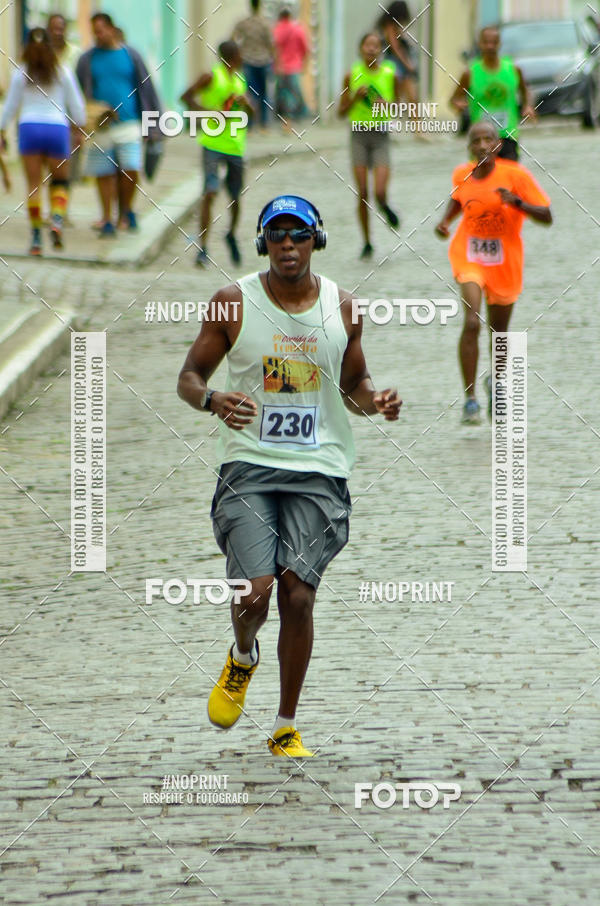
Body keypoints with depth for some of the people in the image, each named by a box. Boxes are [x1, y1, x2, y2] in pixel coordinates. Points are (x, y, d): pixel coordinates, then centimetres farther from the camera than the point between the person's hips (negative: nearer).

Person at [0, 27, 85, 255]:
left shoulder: (21, 74, 3)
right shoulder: (63, 73, 3)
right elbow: (76, 106, 7)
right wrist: (82, 129, 22)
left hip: (29, 128, 0)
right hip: (57, 127, 0)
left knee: (33, 185, 5)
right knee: (60, 181, 12)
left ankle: (36, 237, 0)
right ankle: (57, 220, -15)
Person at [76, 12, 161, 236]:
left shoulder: (130, 56, 5)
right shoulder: (87, 60, 5)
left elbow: (146, 89, 9)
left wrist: (154, 124, 7)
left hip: (128, 123, -1)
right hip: (100, 127, 1)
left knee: (131, 171, -11)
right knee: (104, 175, 0)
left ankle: (126, 211, 13)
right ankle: (107, 219, 12)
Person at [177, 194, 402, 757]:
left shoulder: (342, 307, 6)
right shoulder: (234, 303, -1)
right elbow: (189, 377, 5)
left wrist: (374, 403, -4)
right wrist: (213, 400, -18)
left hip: (319, 471, 1)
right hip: (249, 463, -1)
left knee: (298, 596, -6)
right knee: (255, 591, -16)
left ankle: (286, 727, 10)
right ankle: (242, 658, 21)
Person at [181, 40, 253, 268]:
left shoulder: (240, 80, 14)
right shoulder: (211, 77, -4)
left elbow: (252, 112, 15)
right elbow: (186, 97, -6)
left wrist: (245, 102, -8)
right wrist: (209, 112, -17)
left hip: (235, 144, 6)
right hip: (213, 143, -6)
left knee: (236, 196, 11)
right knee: (210, 192, -15)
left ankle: (231, 234, 38)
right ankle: (203, 247, -14)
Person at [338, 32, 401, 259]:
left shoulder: (390, 75, 0)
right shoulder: (352, 76, -1)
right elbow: (342, 111, 3)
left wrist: (386, 105, -11)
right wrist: (356, 98, -14)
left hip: (380, 134, 0)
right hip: (358, 133, 0)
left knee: (380, 192, -13)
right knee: (362, 193, 1)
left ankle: (384, 207, 24)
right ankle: (367, 242, 13)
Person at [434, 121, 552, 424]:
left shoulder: (515, 175, -14)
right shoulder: (461, 175, -5)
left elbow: (546, 216, -13)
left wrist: (517, 202, -29)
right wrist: (446, 221, 1)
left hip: (505, 261, 0)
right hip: (469, 256, 0)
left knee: (499, 331, 13)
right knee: (472, 322, -20)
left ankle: (496, 382, 45)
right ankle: (470, 399, -16)